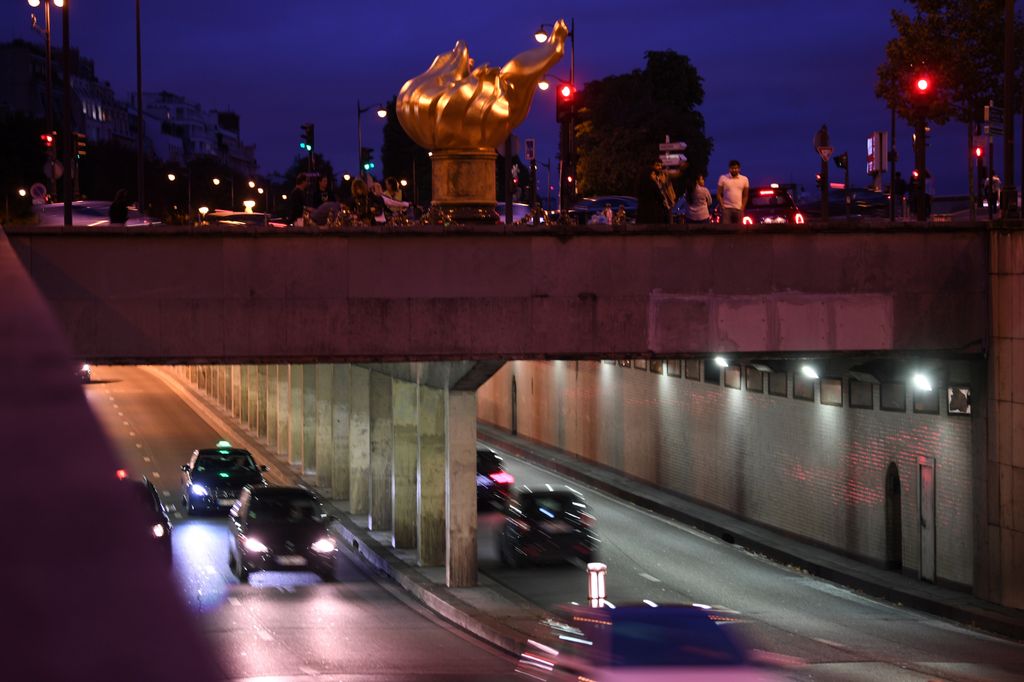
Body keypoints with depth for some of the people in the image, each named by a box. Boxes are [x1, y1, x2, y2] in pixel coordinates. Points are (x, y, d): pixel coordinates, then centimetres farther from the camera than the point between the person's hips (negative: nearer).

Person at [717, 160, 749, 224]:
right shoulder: (723, 178, 1)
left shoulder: (744, 179, 7)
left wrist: (742, 208, 0)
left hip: (738, 209, 2)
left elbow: (745, 196, 10)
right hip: (726, 208, -2)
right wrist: (722, 206, -8)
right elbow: (719, 194, 2)